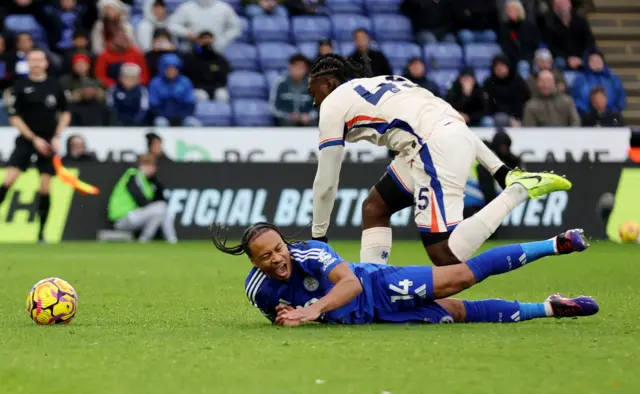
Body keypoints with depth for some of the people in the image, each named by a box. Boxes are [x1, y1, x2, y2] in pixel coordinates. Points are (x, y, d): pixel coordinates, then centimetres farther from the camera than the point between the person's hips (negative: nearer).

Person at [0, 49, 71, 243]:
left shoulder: (55, 86, 1)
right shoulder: (21, 86, -4)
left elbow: (65, 113, 10)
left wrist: (57, 137, -2)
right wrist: (34, 139, -11)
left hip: (48, 142, 1)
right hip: (26, 139, -1)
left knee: (45, 188, -3)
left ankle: (42, 232, 7)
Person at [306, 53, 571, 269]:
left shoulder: (333, 103, 11)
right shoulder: (385, 82, 32)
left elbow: (326, 181, 12)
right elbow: (456, 122, 26)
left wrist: (318, 236, 24)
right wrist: (499, 170, 24)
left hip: (436, 148, -9)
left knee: (445, 256, -14)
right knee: (374, 208, 21)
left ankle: (519, 190, -16)